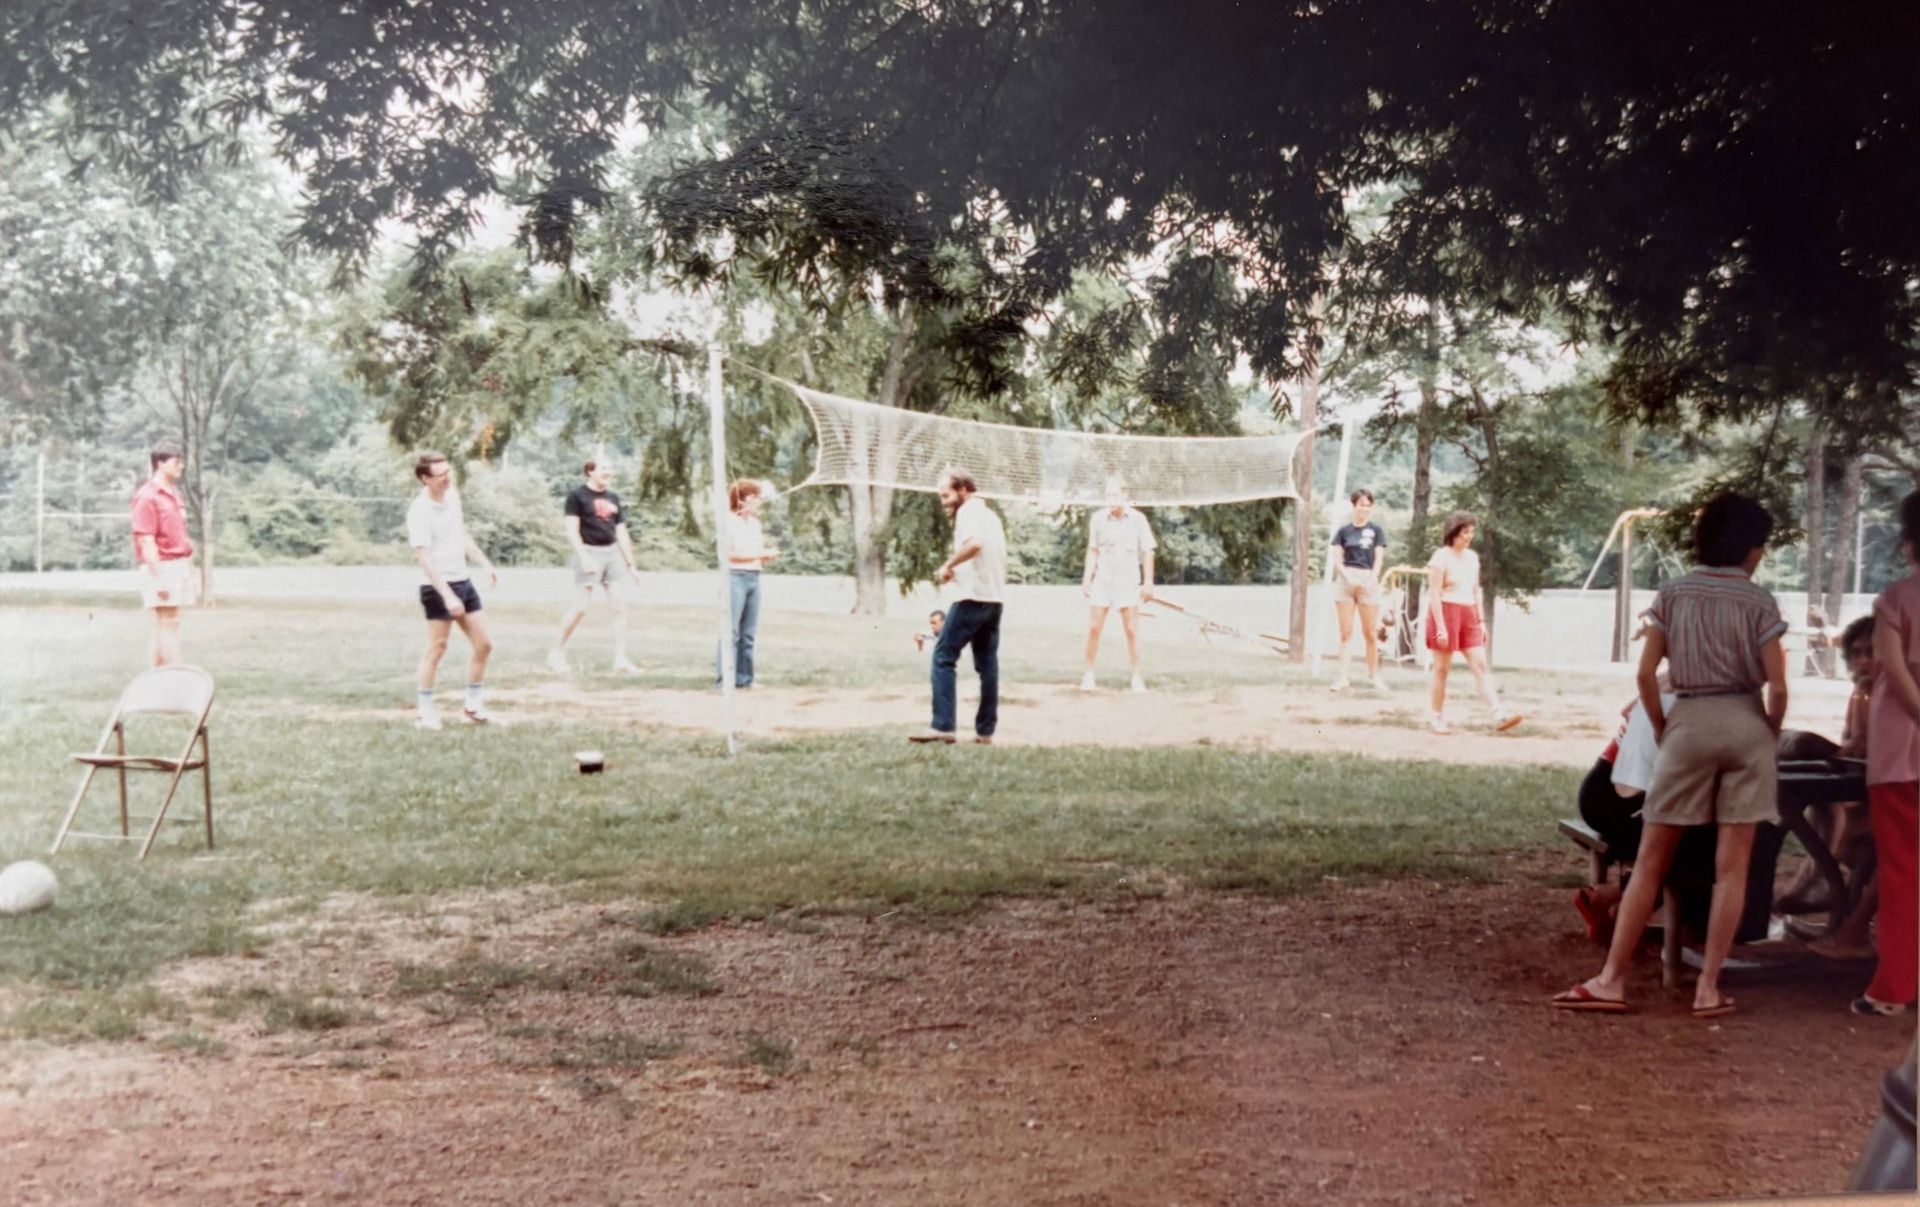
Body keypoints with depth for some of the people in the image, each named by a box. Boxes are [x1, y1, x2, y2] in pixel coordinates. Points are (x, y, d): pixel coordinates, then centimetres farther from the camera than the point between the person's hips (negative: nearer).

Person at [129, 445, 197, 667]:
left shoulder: (173, 494, 16)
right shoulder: (148, 497, -12)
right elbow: (146, 541, -17)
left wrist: (191, 573, 20)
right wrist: (159, 578, -21)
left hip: (179, 567, 9)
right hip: (161, 567, -9)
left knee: (164, 624, 11)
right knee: (168, 623, -9)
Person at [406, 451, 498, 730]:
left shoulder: (453, 495, 6)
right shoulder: (419, 513, -19)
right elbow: (424, 558, -23)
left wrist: (485, 564, 20)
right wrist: (448, 595, -28)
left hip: (463, 582, 8)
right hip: (438, 589, -8)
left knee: (483, 644, 8)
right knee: (437, 648, -3)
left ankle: (473, 705, 19)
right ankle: (426, 711, 7)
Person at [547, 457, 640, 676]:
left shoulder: (613, 498, 16)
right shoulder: (577, 495, -4)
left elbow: (621, 532, 18)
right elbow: (572, 530, -11)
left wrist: (630, 563, 14)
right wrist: (584, 558, -20)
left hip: (612, 552, 6)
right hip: (589, 551, -6)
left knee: (618, 607, 0)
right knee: (581, 606, -7)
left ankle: (621, 660, 2)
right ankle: (557, 653, 8)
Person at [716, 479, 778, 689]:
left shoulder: (755, 523, 15)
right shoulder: (730, 521, -6)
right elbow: (729, 554, -12)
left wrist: (768, 554, -1)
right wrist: (758, 555, -16)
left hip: (754, 577, 7)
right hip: (735, 577, -7)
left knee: (748, 633, 7)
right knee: (731, 631, -8)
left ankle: (744, 677, 12)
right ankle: (723, 680, -7)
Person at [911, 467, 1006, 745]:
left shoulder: (968, 511, -8)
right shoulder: (989, 514, 20)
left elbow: (974, 543, -29)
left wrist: (948, 565, -18)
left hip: (973, 597, -9)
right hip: (995, 597, 9)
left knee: (943, 657, -6)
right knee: (987, 664, 10)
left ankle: (942, 726, -13)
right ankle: (985, 731, 9)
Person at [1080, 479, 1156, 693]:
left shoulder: (1137, 519, -3)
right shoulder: (1098, 518, 2)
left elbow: (1147, 552, 1)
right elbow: (1093, 550, 10)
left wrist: (1148, 582, -3)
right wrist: (1087, 578, 5)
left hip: (1128, 581, -1)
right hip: (1102, 580, 1)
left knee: (1132, 630, -1)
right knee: (1094, 628, -1)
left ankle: (1137, 677, 7)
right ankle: (1089, 674, 9)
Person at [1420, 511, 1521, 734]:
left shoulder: (1472, 557, 12)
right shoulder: (1441, 557, -10)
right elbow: (1434, 595, -14)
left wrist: (1482, 621, 13)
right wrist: (1440, 628, -19)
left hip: (1468, 616, 6)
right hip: (1446, 613, -6)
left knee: (1481, 666, -4)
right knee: (1442, 669, 2)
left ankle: (1499, 716, -12)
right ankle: (1438, 718, 12)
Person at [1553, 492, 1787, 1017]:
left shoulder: (1673, 594, 4)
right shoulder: (1759, 600, 0)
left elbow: (1646, 673, -2)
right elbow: (1777, 686, -5)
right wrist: (1772, 734, 13)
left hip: (1690, 722, 1)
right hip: (1745, 723, -1)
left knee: (1650, 860, 4)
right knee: (1732, 866, 4)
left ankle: (1612, 980, 0)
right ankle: (1708, 988, 3)